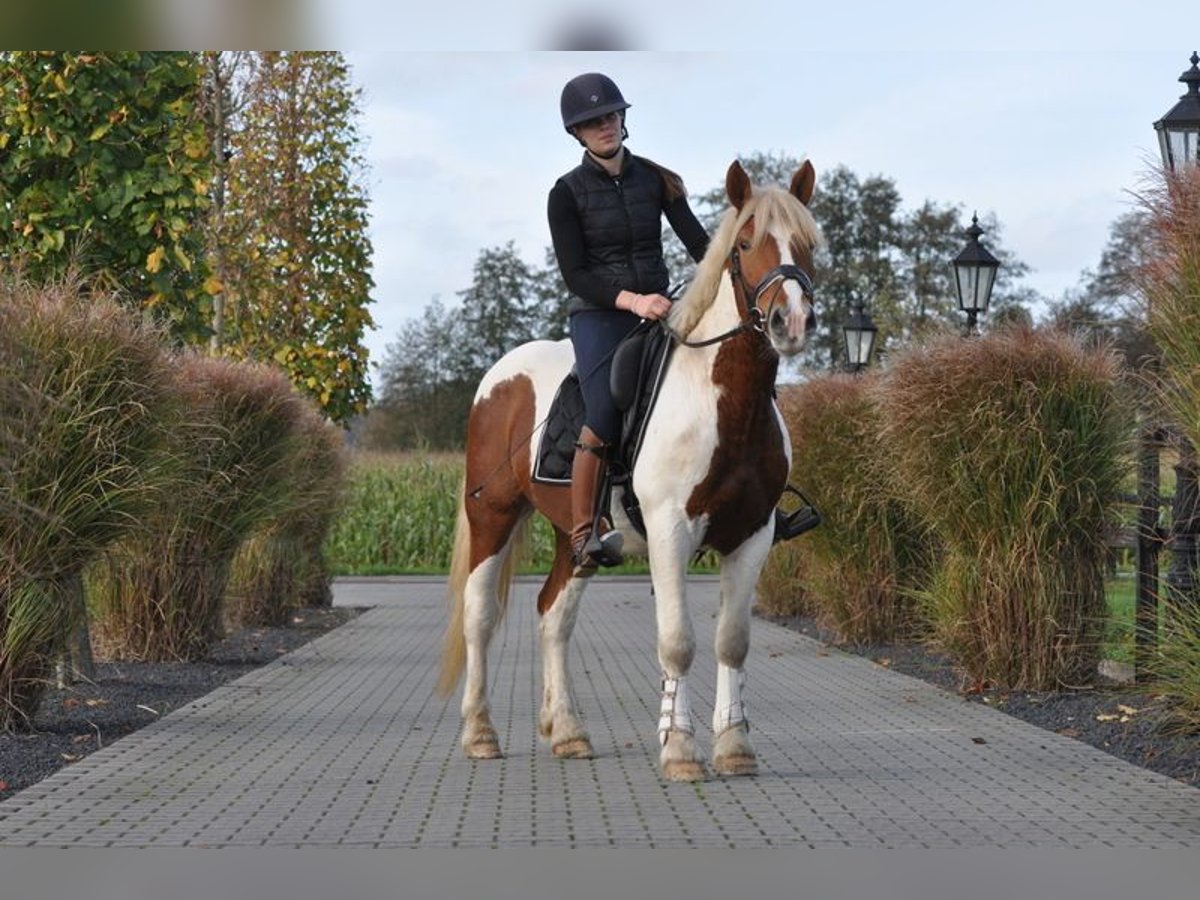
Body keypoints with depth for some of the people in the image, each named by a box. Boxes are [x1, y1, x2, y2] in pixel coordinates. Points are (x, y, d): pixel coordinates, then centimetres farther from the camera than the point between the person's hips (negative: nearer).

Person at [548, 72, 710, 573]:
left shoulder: (655, 179, 8)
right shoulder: (567, 193, -1)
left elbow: (697, 240, 1)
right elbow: (574, 273, -8)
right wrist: (630, 299, -23)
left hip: (657, 305, 4)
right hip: (598, 313, -4)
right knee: (604, 420, -20)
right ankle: (584, 533, -7)